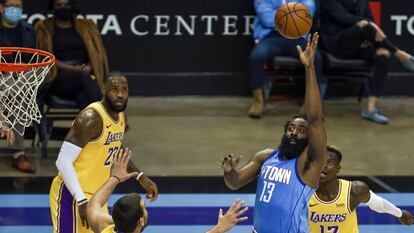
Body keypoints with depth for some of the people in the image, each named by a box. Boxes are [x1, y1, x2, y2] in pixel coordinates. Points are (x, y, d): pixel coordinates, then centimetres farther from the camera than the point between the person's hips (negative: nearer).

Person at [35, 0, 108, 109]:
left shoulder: (86, 26, 20)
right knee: (84, 75, -37)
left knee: (83, 96, -37)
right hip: (58, 79, -2)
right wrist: (73, 68, -12)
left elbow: (96, 52, 14)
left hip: (84, 74, 2)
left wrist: (89, 67, -10)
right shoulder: (44, 28, 11)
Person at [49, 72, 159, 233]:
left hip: (96, 196, 9)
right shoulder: (91, 118, -21)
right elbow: (63, 162, -25)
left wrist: (141, 177, 19)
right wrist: (82, 202, -28)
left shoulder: (120, 116, 6)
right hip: (73, 196, -9)